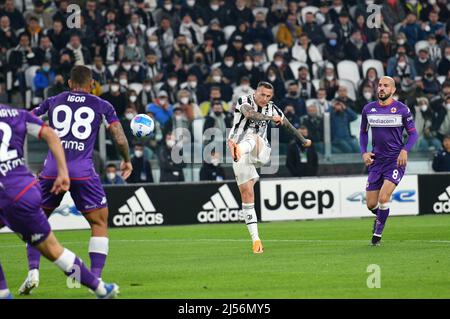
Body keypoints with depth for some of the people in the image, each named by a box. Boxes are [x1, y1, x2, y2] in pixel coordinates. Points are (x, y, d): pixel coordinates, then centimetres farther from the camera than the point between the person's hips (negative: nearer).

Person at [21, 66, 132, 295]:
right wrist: (126, 161, 21)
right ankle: (96, 278, 0)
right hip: (83, 172, -2)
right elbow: (120, 139, 3)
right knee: (99, 223, 12)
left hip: (52, 170, 2)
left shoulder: (53, 102, 15)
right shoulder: (102, 106, 10)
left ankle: (33, 271, 3)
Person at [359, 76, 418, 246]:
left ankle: (377, 233, 1)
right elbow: (363, 132, 18)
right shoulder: (368, 109, 4)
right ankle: (381, 216, 38)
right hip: (376, 160, 4)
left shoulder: (401, 109, -5)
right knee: (371, 204, 2)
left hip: (396, 160, -4)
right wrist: (364, 152, 3)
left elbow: (413, 133, 2)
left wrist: (405, 150, -14)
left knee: (383, 198, -18)